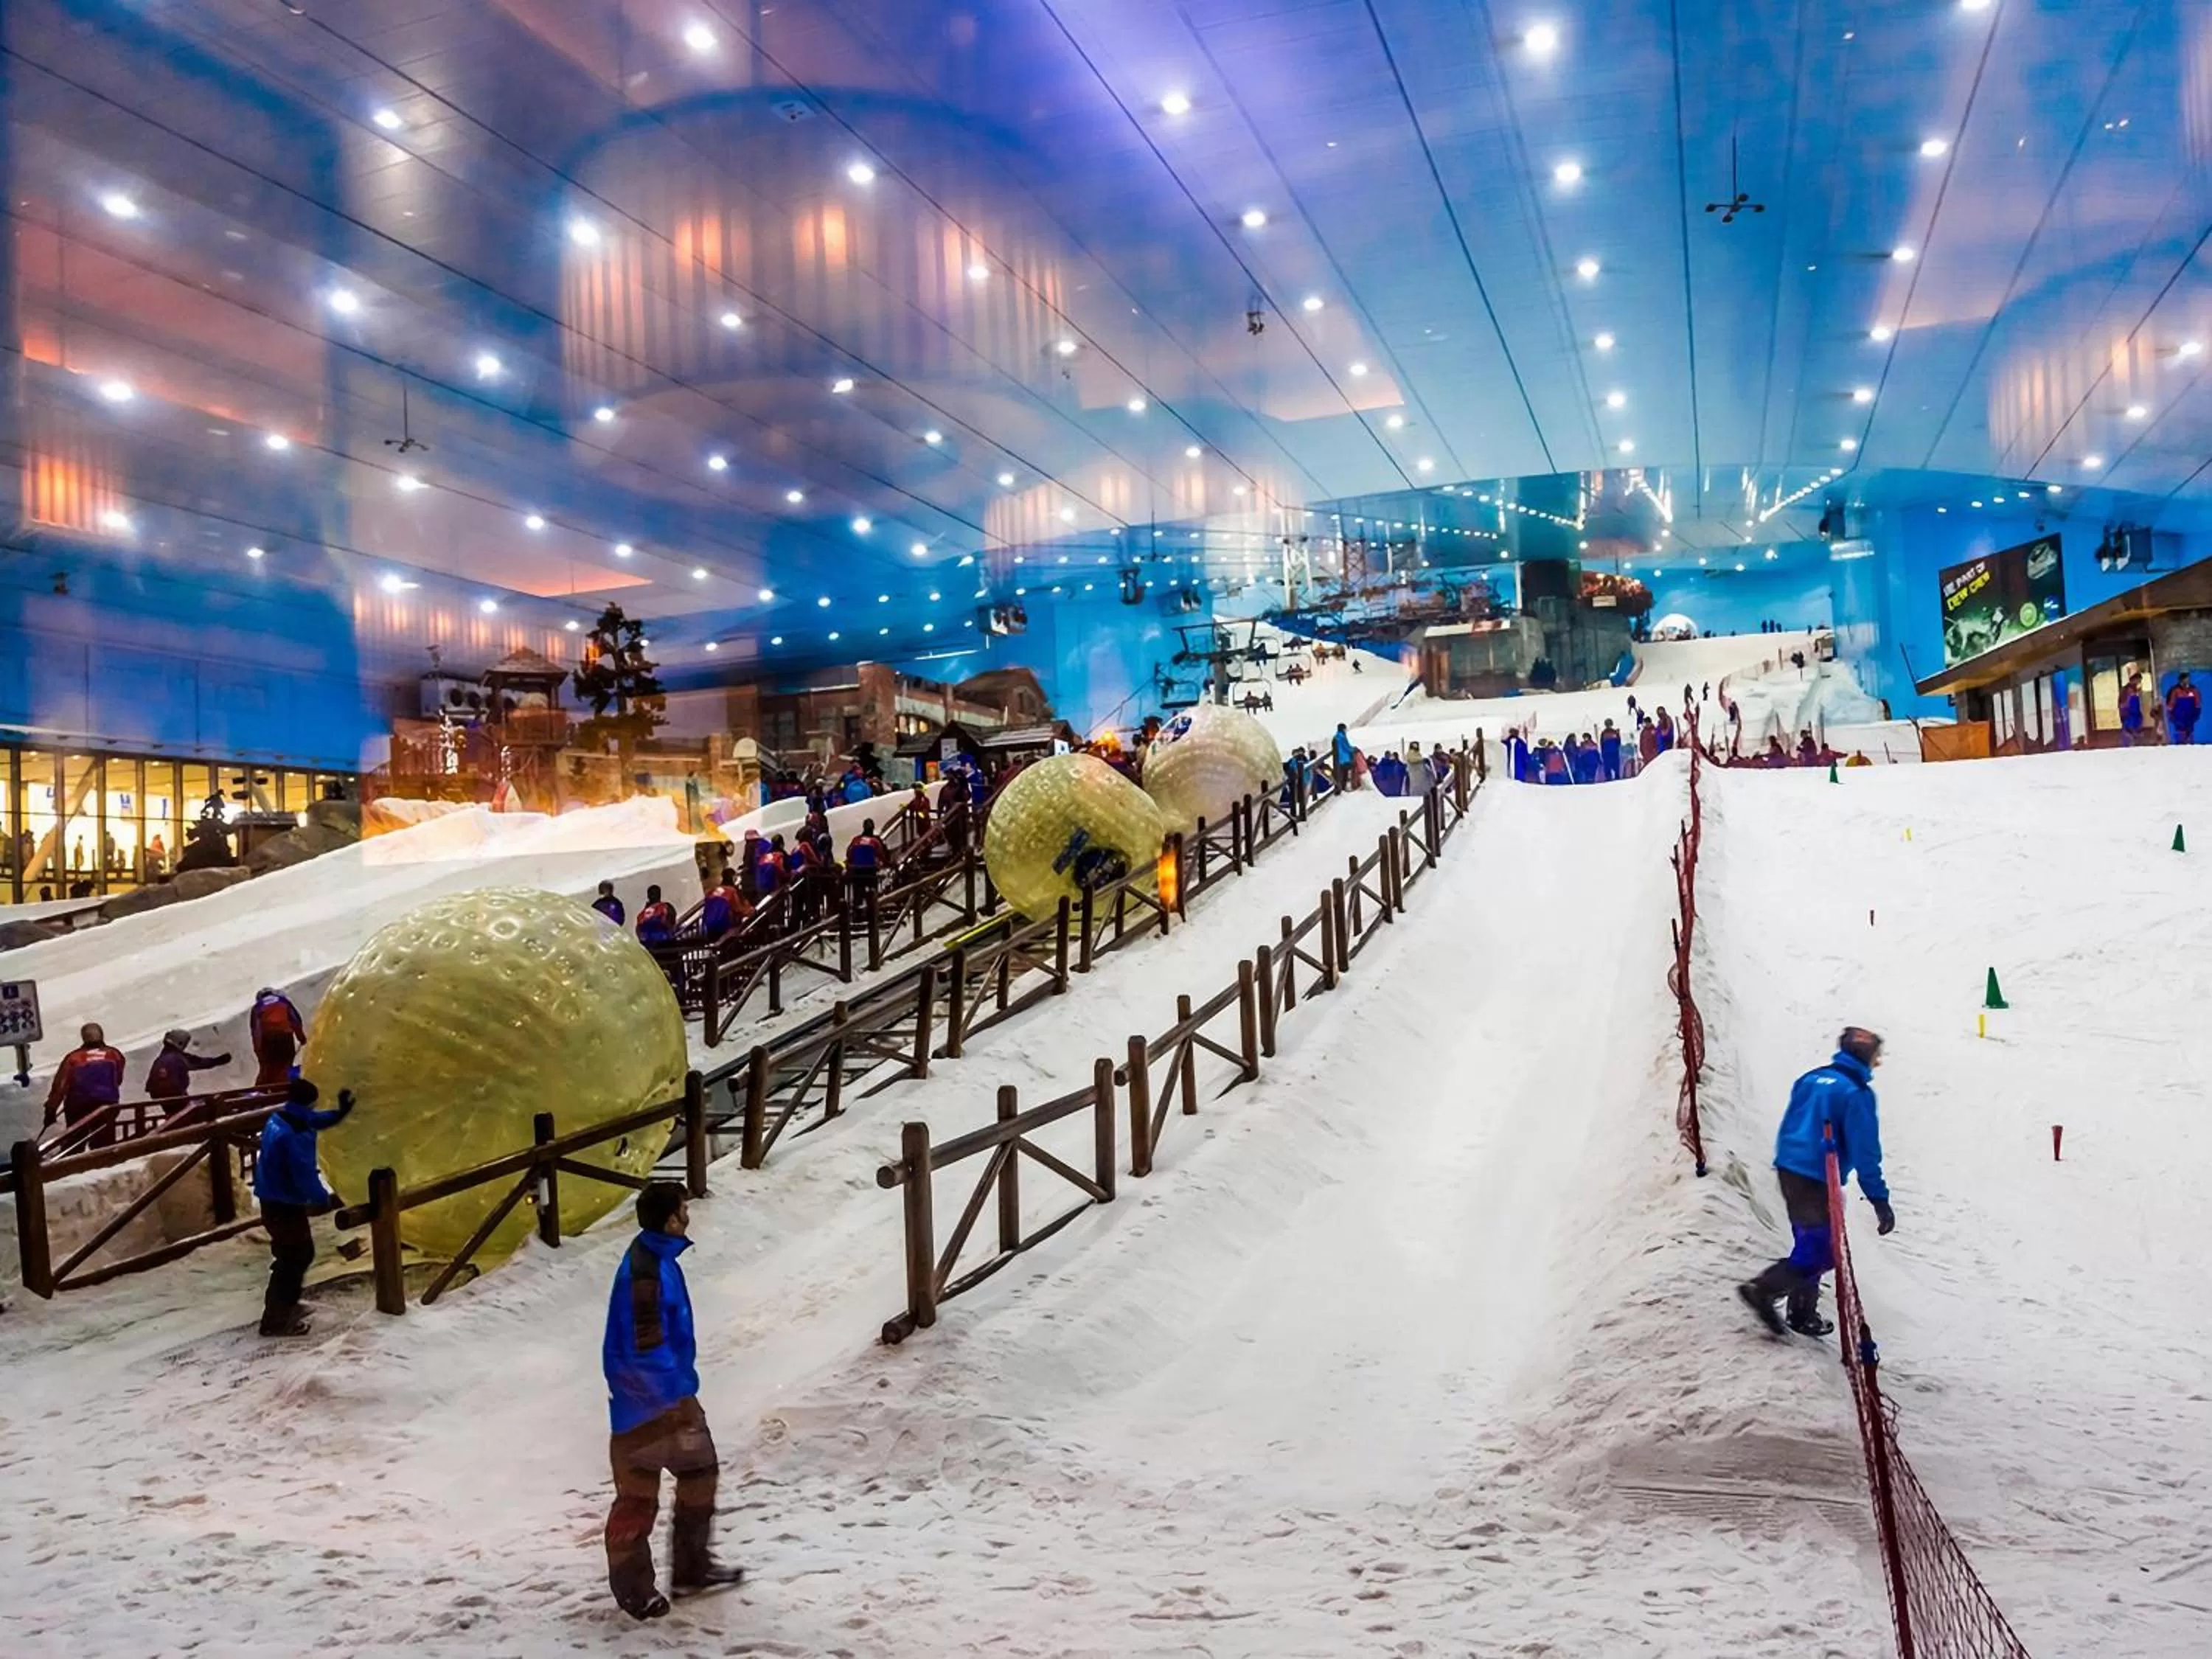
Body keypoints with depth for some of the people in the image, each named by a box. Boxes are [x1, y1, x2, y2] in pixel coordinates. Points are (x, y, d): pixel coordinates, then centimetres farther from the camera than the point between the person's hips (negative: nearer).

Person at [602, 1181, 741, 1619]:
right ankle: (632, 1587, 20)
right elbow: (646, 1348, -26)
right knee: (638, 1494, 5)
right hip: (646, 1401, -10)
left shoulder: (659, 1257, 5)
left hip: (672, 1391, 10)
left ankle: (693, 1567, 32)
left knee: (700, 1470, 18)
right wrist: (676, 1396, -20)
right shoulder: (644, 1270, -26)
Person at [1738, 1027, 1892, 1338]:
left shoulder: (1811, 1078, 12)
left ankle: (1802, 1313, 21)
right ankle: (1764, 1289, -12)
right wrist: (1879, 1200, -11)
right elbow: (1865, 1151, -14)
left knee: (1809, 1244, 17)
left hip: (1788, 1170, 8)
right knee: (1822, 1251, -3)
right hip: (1818, 1180, -8)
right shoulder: (1857, 1092, -11)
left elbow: (1788, 1126, 17)